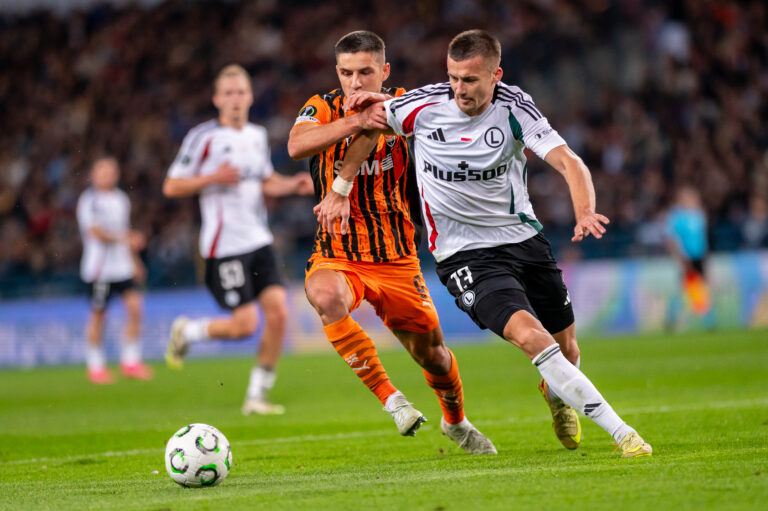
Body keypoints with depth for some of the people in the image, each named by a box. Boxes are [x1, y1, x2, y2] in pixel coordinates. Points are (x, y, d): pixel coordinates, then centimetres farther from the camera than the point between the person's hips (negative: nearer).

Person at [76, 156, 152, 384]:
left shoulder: (121, 199, 15)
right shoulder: (89, 200, -8)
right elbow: (95, 231, -17)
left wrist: (135, 261, 23)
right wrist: (124, 239, -25)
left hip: (122, 265, 6)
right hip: (99, 268, -6)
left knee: (134, 306, -7)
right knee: (98, 314, 0)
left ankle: (130, 362, 2)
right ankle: (96, 367, 12)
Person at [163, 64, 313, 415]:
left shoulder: (258, 136, 12)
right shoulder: (203, 137, -8)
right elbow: (171, 187, -7)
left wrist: (293, 185, 6)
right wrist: (213, 178, -20)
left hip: (259, 241, 6)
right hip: (224, 247, -6)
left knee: (278, 312, -7)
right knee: (245, 325, -11)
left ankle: (257, 395, 4)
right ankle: (186, 331, 18)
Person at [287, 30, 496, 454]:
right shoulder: (323, 108, -4)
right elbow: (297, 145, -26)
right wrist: (354, 121, -42)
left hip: (397, 259, 1)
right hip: (335, 255, -1)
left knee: (432, 354, 7)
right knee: (326, 298, -36)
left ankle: (456, 422, 40)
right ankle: (389, 398, -25)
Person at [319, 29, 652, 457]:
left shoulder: (515, 107, -12)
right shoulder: (424, 106, -12)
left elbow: (568, 162, -20)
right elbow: (369, 121, 7)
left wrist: (586, 214, -39)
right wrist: (340, 190, 12)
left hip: (524, 237, 3)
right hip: (466, 256, -3)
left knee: (565, 347, 10)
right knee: (528, 334, -25)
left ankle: (558, 398, 49)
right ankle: (619, 431, -24)